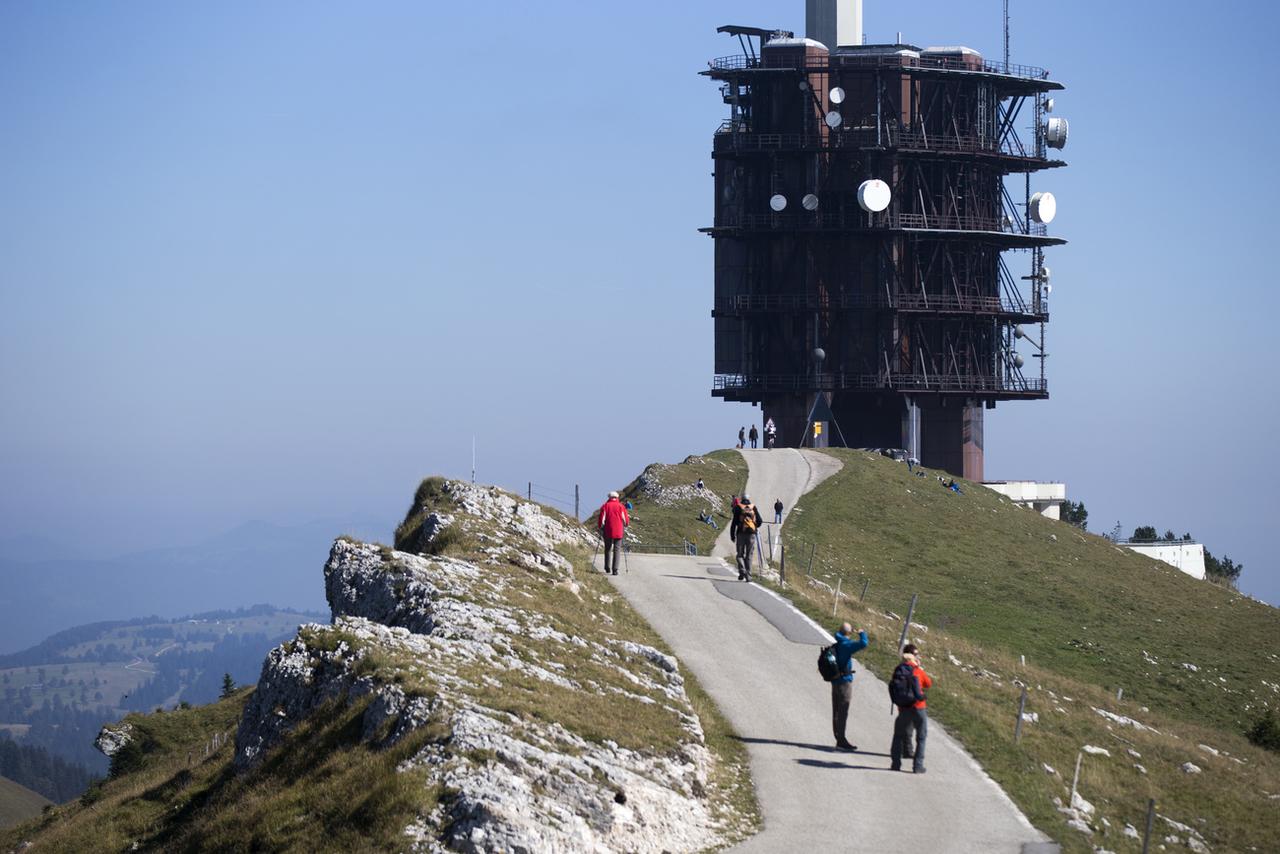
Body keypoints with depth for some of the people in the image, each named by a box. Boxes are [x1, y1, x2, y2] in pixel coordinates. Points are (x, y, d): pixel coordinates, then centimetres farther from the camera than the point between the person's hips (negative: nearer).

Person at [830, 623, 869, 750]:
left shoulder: (836, 645, 11)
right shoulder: (846, 645, -15)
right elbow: (863, 644, -27)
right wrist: (862, 633, -10)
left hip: (835, 681, 8)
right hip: (845, 681, -8)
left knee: (837, 712, 11)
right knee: (843, 712, -6)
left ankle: (839, 739, 17)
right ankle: (841, 740, -6)